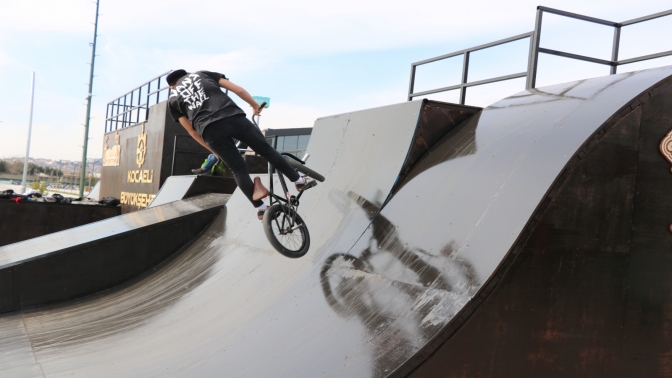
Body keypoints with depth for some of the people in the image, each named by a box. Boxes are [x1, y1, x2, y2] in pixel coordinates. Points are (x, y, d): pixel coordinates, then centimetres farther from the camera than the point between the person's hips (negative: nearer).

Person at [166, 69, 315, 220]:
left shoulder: (172, 100, 25)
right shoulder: (201, 74, 27)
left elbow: (192, 131, 23)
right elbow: (238, 90, 17)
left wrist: (214, 150, 31)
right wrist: (255, 105, 31)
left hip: (209, 130, 0)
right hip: (233, 117, 0)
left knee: (238, 170, 10)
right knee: (267, 150, 13)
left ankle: (261, 208, 5)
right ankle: (299, 181, 16)